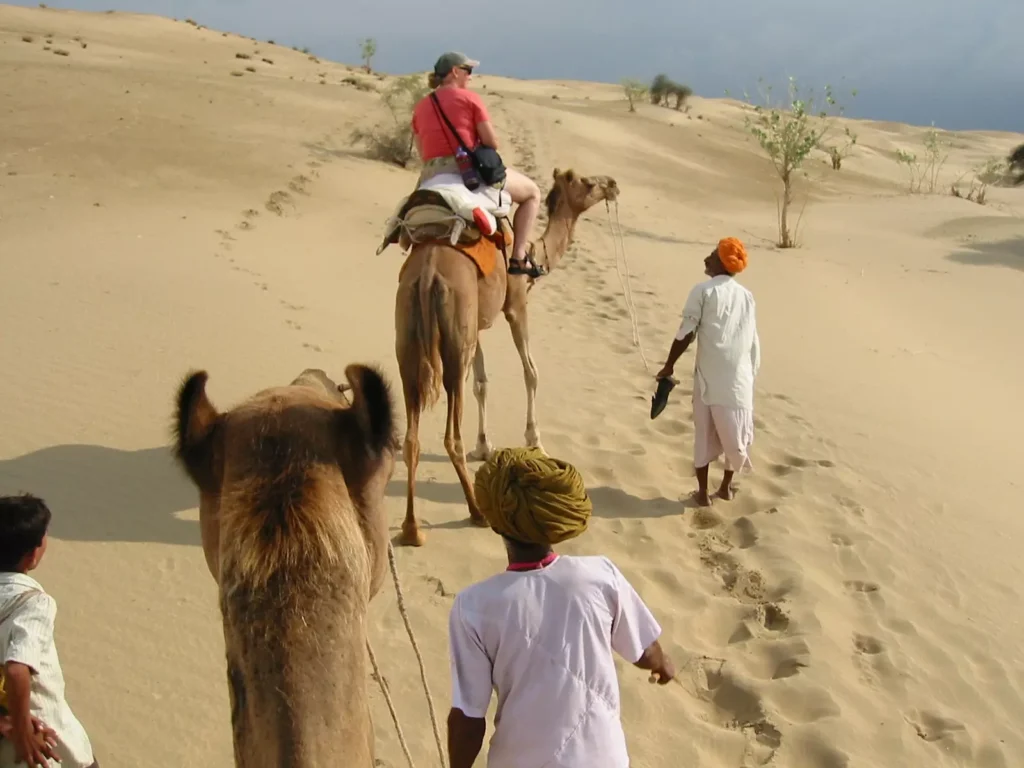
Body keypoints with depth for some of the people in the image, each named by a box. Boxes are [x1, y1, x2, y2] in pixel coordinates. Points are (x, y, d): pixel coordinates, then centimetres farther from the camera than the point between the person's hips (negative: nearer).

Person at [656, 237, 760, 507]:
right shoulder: (746, 295, 10)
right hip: (740, 376, 3)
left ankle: (703, 491, 14)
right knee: (735, 434, 15)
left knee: (704, 434, 8)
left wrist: (669, 365, 1)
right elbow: (753, 342, 12)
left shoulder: (703, 290, -4)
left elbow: (686, 333, -8)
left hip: (709, 375, -3)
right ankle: (726, 486, 27)